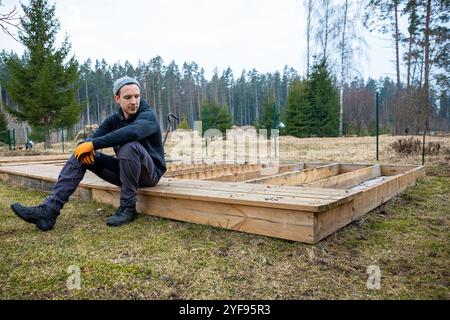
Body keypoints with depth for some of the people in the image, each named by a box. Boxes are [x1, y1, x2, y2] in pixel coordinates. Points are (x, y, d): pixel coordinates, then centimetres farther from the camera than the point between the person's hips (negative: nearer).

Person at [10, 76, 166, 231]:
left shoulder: (148, 116, -14)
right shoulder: (114, 119, 7)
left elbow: (132, 131, -37)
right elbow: (93, 138, -3)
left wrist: (93, 144, -34)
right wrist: (86, 145, -27)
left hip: (150, 172, -6)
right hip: (124, 171, 6)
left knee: (129, 145, -35)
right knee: (81, 155, -7)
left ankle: (128, 208, -23)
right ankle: (49, 210, -14)